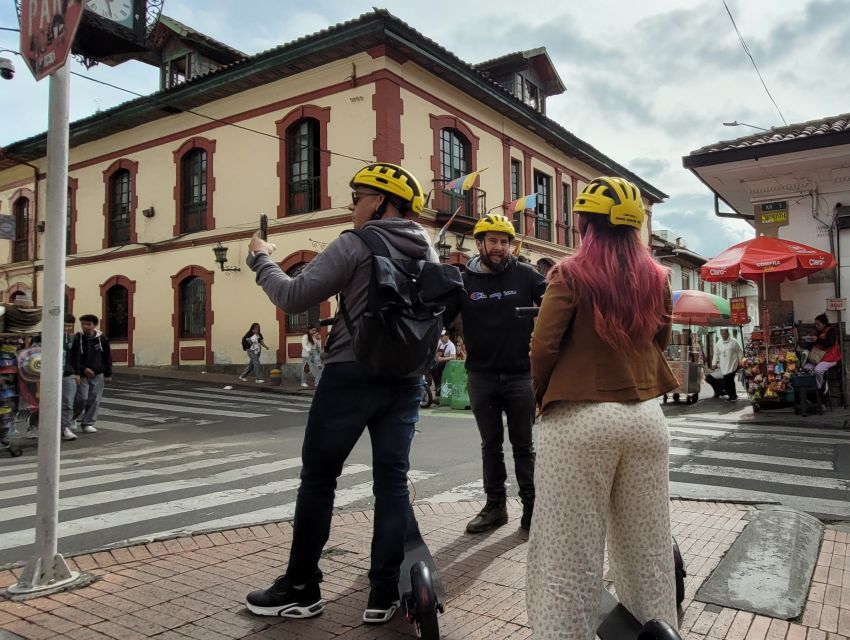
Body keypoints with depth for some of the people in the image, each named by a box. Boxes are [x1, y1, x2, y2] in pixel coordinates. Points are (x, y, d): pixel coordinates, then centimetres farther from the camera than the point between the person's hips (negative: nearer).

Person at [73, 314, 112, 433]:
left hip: (97, 375, 3)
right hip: (82, 375, -3)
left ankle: (88, 424, 13)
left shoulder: (102, 339, 2)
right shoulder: (77, 339, -6)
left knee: (94, 400, 2)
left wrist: (108, 374, 9)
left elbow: (107, 357, 10)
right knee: (82, 398, -8)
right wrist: (83, 369, -17)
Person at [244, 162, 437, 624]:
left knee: (318, 478, 8)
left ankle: (302, 588, 19)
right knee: (392, 481, 9)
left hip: (352, 374, -5)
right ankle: (385, 593, 14)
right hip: (406, 379, 5)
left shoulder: (355, 245, -10)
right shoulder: (429, 253, 8)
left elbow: (293, 298, -10)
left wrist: (261, 260, 5)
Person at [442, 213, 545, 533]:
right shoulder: (463, 281, 2)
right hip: (481, 377, 2)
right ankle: (495, 506, 26)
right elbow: (439, 317, -1)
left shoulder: (525, 275, -2)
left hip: (520, 375, -2)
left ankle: (531, 507, 19)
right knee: (491, 445, 14)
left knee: (523, 445, 9)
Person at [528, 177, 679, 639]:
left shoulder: (571, 273, -8)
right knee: (647, 545, 18)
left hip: (580, 419, -5)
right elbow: (660, 342, 16)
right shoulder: (656, 277, 6)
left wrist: (542, 397, 4)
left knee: (571, 551, 3)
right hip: (645, 416, 5)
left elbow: (543, 345, -11)